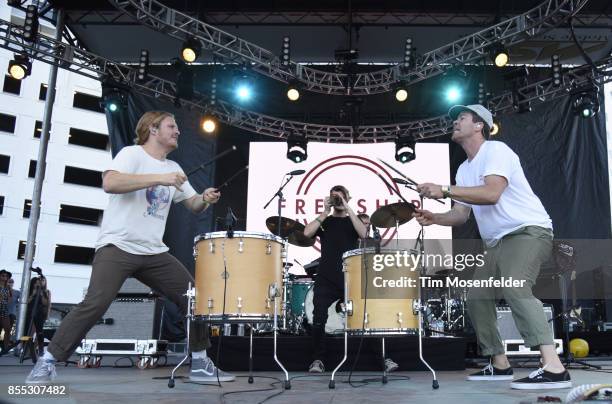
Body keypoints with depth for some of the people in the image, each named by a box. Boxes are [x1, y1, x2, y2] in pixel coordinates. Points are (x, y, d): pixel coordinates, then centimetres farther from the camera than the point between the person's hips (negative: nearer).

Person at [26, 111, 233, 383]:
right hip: (117, 246, -7)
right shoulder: (132, 154, -4)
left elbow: (192, 204, 21)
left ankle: (200, 364, 14)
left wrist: (205, 199, -3)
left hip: (154, 252, 7)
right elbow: (109, 183, -23)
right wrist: (159, 178, -25)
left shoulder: (173, 168, 17)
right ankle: (47, 362, -3)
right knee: (96, 303, -22)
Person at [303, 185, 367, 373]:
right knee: (319, 318, -14)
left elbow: (363, 234, -8)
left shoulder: (353, 221, 15)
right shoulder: (325, 222, 16)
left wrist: (348, 209, -9)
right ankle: (318, 360, 1)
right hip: (326, 280, 1)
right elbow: (307, 233, -4)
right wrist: (325, 212, -3)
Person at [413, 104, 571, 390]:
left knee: (514, 286, -32)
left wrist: (444, 190, -27)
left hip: (529, 231, -9)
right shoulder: (464, 170, 15)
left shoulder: (496, 150, -11)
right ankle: (500, 365, 19)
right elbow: (461, 215, 13)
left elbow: (491, 193, -28)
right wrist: (434, 218, -6)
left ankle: (553, 369, -36)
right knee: (477, 298, 7)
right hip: (497, 242, 10)